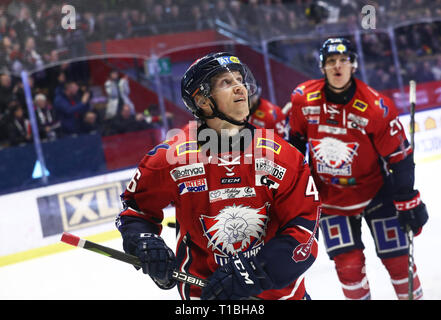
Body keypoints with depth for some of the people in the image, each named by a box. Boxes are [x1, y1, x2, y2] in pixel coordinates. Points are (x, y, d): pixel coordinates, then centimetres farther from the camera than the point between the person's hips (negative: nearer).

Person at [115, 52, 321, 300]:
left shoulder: (281, 156, -12)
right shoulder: (170, 158, -13)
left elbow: (304, 227, -14)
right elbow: (136, 204, 3)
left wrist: (250, 271, -25)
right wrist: (146, 243, -17)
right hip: (203, 288, -2)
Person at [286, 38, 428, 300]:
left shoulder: (375, 106, -19)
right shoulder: (303, 99, -11)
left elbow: (399, 157, -13)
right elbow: (295, 141, 6)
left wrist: (408, 202, -11)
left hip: (375, 189, -1)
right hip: (330, 196, 1)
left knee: (397, 257, 3)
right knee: (348, 264, -3)